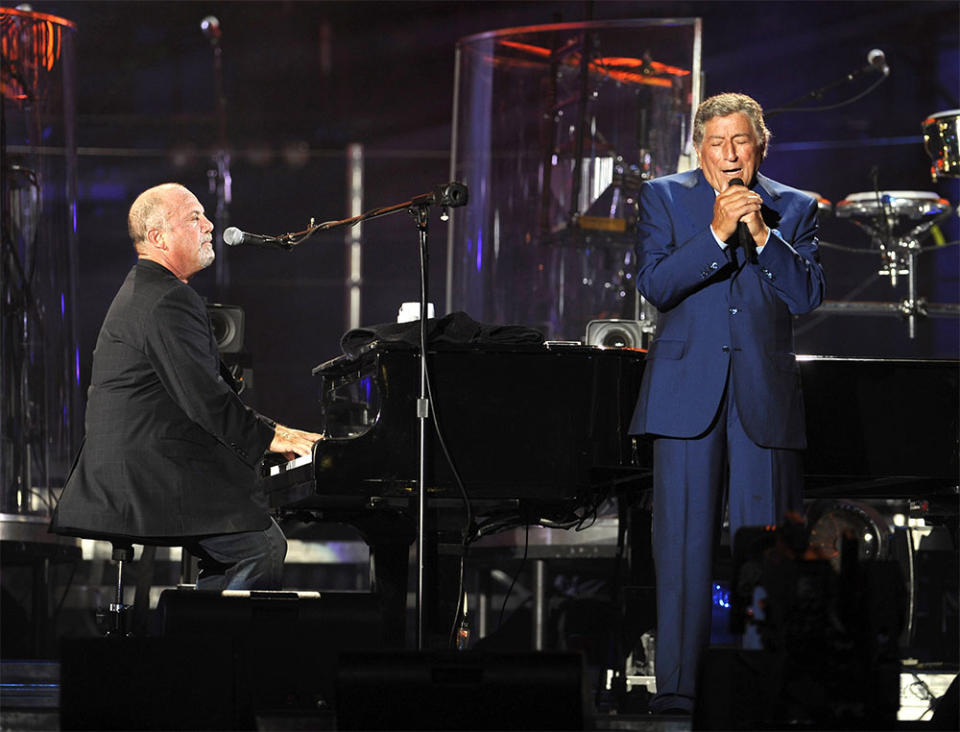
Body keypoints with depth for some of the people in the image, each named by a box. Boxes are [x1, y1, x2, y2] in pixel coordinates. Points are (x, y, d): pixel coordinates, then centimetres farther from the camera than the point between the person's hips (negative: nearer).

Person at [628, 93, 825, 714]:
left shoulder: (794, 209, 11)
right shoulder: (664, 198, 9)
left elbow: (809, 295, 0)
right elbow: (654, 284, -4)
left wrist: (762, 234, -11)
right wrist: (717, 232, -15)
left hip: (766, 394, 1)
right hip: (688, 392, -1)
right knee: (684, 544, -4)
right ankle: (677, 687, -2)